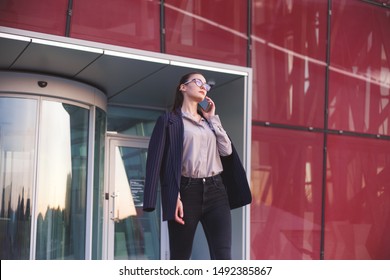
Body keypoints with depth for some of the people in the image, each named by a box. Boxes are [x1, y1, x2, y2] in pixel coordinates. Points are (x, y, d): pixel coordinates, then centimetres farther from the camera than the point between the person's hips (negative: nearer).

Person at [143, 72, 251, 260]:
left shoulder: (210, 122, 23)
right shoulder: (170, 120, 7)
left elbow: (226, 151, 9)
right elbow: (159, 159, -3)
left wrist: (213, 119, 10)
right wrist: (174, 197, -15)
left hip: (215, 191, 4)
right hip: (187, 191, -4)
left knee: (223, 258, -8)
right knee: (180, 259, 0)